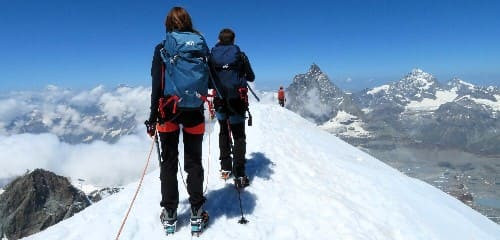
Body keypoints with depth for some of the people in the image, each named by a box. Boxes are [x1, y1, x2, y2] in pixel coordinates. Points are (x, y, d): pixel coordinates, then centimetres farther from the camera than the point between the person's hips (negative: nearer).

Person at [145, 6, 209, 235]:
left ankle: (169, 213, 18)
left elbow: (157, 86, -7)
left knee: (169, 162, 11)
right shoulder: (202, 47, 1)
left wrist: (152, 118, -1)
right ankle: (197, 212, 17)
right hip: (195, 113, 1)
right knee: (194, 161, 11)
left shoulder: (162, 49, -4)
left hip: (169, 111, -1)